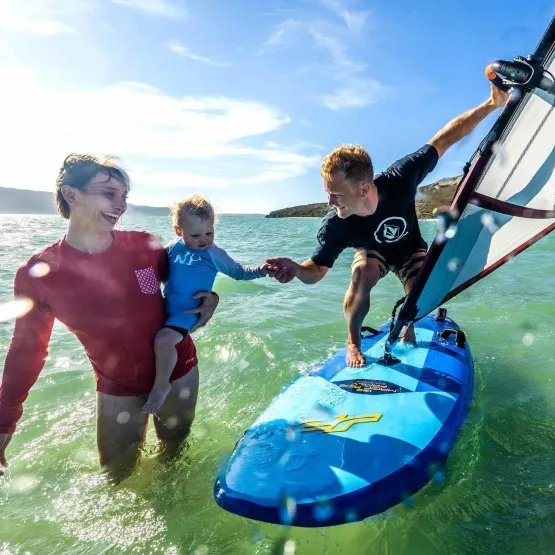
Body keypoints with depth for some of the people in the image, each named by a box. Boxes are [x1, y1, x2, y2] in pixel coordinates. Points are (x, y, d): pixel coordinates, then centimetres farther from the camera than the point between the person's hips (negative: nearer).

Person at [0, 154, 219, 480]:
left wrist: (207, 297, -18)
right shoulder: (37, 275, -18)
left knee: (175, 445, 25)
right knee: (118, 476, 18)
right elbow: (27, 349, -5)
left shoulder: (145, 246, -16)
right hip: (119, 389, -1)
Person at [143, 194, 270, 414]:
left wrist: (260, 270, -14)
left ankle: (161, 385, -6)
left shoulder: (214, 254, -10)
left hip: (188, 311, -6)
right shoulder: (173, 247, 1)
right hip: (165, 306, 7)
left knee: (163, 339, -29)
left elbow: (238, 272, 0)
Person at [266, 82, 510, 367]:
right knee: (363, 273, -34)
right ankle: (352, 344, -12)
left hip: (410, 250, 2)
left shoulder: (398, 181, -36)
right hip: (372, 251, -1)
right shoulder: (333, 226, -35)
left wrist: (491, 104, -31)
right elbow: (316, 271, -27)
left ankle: (407, 333, 18)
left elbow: (444, 138, -26)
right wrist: (296, 268, -50)